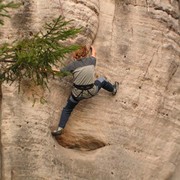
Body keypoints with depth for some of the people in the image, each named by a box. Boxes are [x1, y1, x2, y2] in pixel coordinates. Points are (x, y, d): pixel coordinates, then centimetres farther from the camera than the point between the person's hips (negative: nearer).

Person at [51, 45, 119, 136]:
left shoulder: (73, 65, -9)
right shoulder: (91, 60, -2)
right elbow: (94, 53, 22)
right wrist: (92, 47, 46)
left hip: (77, 93, -1)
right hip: (91, 92, 2)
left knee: (67, 109, 21)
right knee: (102, 80, 31)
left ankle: (60, 128, 9)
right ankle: (113, 89, 56)